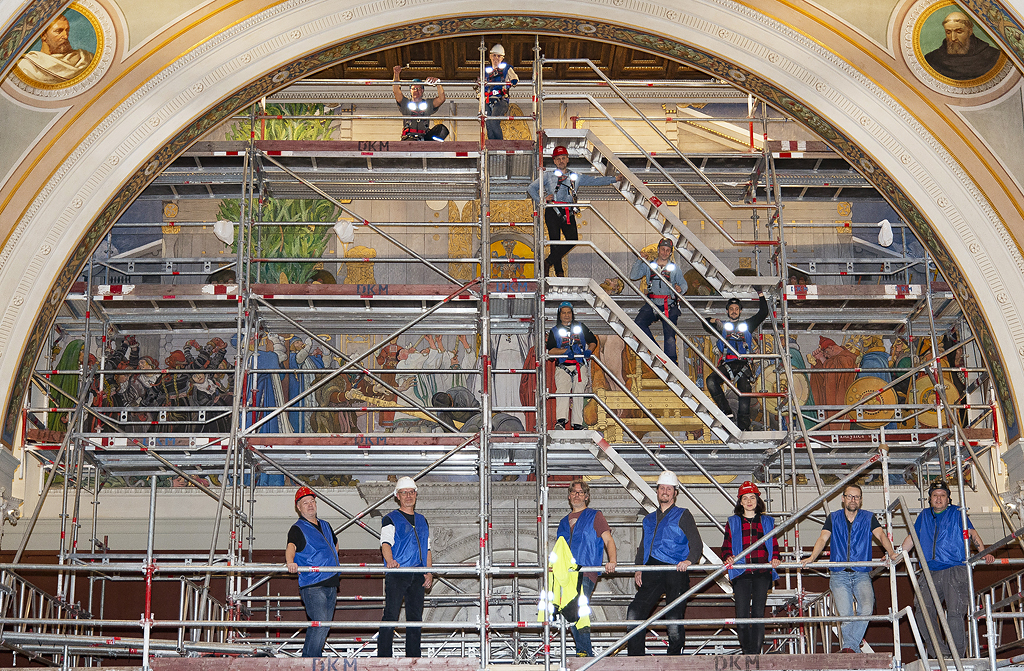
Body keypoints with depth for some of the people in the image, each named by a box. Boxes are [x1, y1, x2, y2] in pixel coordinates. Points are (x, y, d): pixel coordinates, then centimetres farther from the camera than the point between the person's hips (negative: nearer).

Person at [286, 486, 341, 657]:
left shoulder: (325, 526, 19)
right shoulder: (298, 529, -3)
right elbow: (291, 546, -25)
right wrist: (290, 562, -45)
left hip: (331, 584, 8)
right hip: (312, 585, -8)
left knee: (324, 626, 10)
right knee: (320, 624, -18)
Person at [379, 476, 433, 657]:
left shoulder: (422, 520, 21)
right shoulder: (391, 519, 3)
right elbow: (386, 542, -12)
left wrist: (429, 572, 8)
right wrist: (390, 560, -33)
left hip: (417, 576, 5)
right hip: (396, 574, -5)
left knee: (415, 618, 7)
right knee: (391, 616, -8)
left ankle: (413, 657, 13)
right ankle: (383, 657, -6)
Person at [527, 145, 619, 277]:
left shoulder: (575, 177, 19)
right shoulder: (548, 176, 11)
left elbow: (595, 181, 19)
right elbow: (531, 188, 12)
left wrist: (614, 179, 11)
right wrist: (540, 200, -4)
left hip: (568, 214, 3)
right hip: (553, 212, -3)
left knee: (573, 239, -13)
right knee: (555, 241, -10)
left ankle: (548, 262, -2)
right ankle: (559, 271, 0)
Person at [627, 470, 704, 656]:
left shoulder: (683, 516, 8)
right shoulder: (649, 520, 25)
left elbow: (697, 544, 0)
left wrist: (689, 560, -19)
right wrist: (638, 569, 12)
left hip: (676, 573, -5)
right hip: (652, 573, 5)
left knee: (674, 620, -7)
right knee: (634, 613, -7)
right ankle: (634, 659, -1)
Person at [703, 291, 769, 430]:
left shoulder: (746, 325, 24)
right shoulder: (722, 326, 26)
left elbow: (763, 313, 23)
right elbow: (706, 325, 18)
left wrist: (761, 295, 18)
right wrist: (711, 321, -4)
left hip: (743, 364, 0)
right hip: (726, 365, 1)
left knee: (744, 393, -15)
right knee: (711, 381, -28)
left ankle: (743, 428, -16)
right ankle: (726, 411, -23)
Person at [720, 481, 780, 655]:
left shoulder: (767, 522, 16)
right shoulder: (733, 523, 15)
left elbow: (774, 546, 15)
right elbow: (726, 547, 12)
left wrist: (775, 559, -4)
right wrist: (728, 558, -9)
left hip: (762, 573, 0)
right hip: (741, 573, 0)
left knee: (758, 613, -5)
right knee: (741, 615, -8)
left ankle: (756, 652, -3)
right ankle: (747, 652, 5)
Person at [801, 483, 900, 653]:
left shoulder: (868, 518, 10)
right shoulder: (833, 518, 13)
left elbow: (880, 534, -5)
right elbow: (823, 539, 2)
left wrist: (890, 552, -26)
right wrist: (812, 557, -17)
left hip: (861, 574, 0)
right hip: (839, 575, 0)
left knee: (866, 608, -22)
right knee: (846, 614, -10)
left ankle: (849, 646, -17)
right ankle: (852, 649, 1)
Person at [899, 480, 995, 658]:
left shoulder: (957, 513, 12)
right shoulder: (924, 516, 22)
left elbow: (972, 532, 4)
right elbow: (912, 538, 29)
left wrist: (983, 552, -11)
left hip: (955, 570, -4)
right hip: (931, 573, 4)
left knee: (955, 613, -13)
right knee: (922, 610, -12)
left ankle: (958, 655, -3)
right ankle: (940, 652, -7)